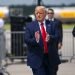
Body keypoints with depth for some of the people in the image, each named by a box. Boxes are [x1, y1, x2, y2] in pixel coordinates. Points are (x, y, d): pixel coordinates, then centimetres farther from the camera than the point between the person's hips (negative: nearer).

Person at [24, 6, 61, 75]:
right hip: (37, 58, -3)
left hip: (51, 57, 3)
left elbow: (57, 36, -4)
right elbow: (26, 40, -9)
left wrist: (50, 38, -26)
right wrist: (35, 40, -30)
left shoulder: (52, 25, 6)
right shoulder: (30, 26, 0)